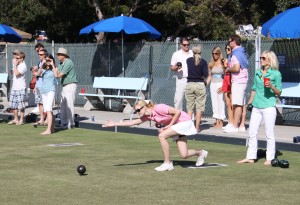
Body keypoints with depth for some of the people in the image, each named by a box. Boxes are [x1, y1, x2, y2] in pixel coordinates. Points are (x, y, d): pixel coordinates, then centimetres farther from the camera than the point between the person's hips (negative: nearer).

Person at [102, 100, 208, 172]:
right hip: (177, 124, 8)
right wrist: (114, 124, -1)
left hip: (185, 121, -8)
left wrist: (170, 125, -19)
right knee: (184, 155, 0)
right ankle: (201, 153, 31)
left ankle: (167, 163, -12)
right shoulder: (147, 116, -2)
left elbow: (178, 112, -24)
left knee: (162, 136, -23)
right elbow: (132, 122, 2)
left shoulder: (159, 108, -26)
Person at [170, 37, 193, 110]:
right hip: (181, 80, -2)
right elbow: (172, 68, 6)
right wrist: (177, 67, -16)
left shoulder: (193, 54, 12)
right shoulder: (176, 54, 6)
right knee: (178, 99, -7)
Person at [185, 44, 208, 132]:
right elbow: (206, 75, -9)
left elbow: (187, 72, 3)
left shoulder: (188, 60, 1)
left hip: (189, 84, 2)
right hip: (200, 85, -2)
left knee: (189, 107, 10)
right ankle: (197, 127, 1)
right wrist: (201, 77, 10)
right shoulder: (203, 62, -5)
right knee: (199, 107, 4)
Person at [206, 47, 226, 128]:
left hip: (220, 85, -5)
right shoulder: (211, 64, 11)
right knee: (214, 103, 5)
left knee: (221, 103, -4)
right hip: (213, 84, 5)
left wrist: (223, 86, -16)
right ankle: (217, 121, 10)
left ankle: (221, 122, 2)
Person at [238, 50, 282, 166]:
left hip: (269, 107, -6)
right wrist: (250, 102, 17)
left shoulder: (276, 74, -4)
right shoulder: (257, 73, 12)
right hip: (256, 107, 6)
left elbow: (279, 93, -4)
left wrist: (272, 87, -21)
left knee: (269, 134, -1)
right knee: (252, 132, 7)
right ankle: (250, 157, 15)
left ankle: (270, 158, 6)